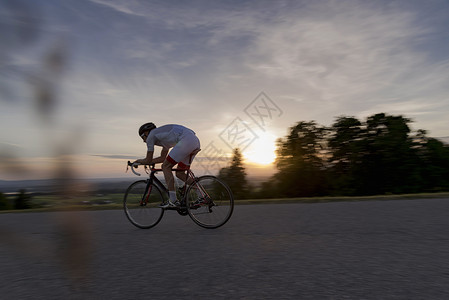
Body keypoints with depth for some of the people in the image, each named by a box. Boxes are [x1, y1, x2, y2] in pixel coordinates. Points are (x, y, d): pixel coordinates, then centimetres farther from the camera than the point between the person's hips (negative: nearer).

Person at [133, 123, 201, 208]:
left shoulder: (151, 135, 10)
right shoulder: (164, 136, 34)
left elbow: (148, 160, 12)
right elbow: (162, 158, 40)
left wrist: (139, 161, 33)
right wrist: (143, 161, 45)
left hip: (186, 140, -9)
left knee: (166, 166, 0)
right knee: (179, 173, 15)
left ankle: (173, 200, -3)